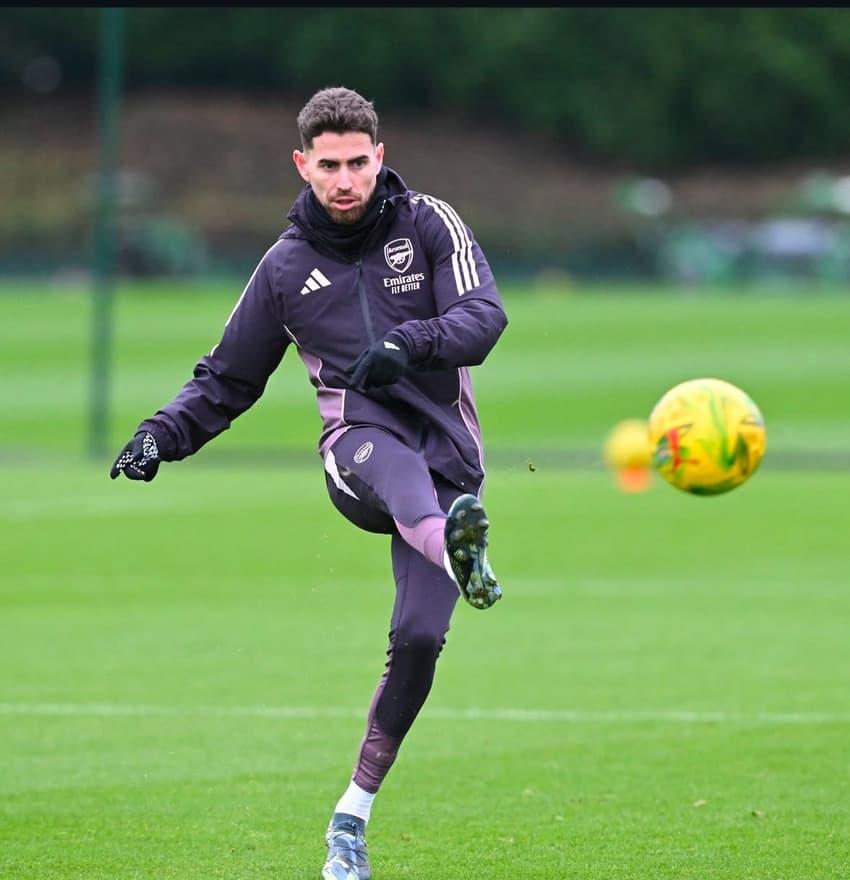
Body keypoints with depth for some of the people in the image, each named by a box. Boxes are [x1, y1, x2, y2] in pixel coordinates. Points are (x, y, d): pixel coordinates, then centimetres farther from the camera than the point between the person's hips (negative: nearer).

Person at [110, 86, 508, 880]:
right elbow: (228, 379, 20)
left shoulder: (429, 224, 6)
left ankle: (353, 813, 1)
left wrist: (408, 345, -27)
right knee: (392, 460, -39)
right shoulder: (287, 266, 12)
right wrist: (165, 434, 2)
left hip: (449, 454, 0)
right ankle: (455, 546, -75)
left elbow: (484, 316, -9)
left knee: (419, 637, -14)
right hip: (358, 444, 0)